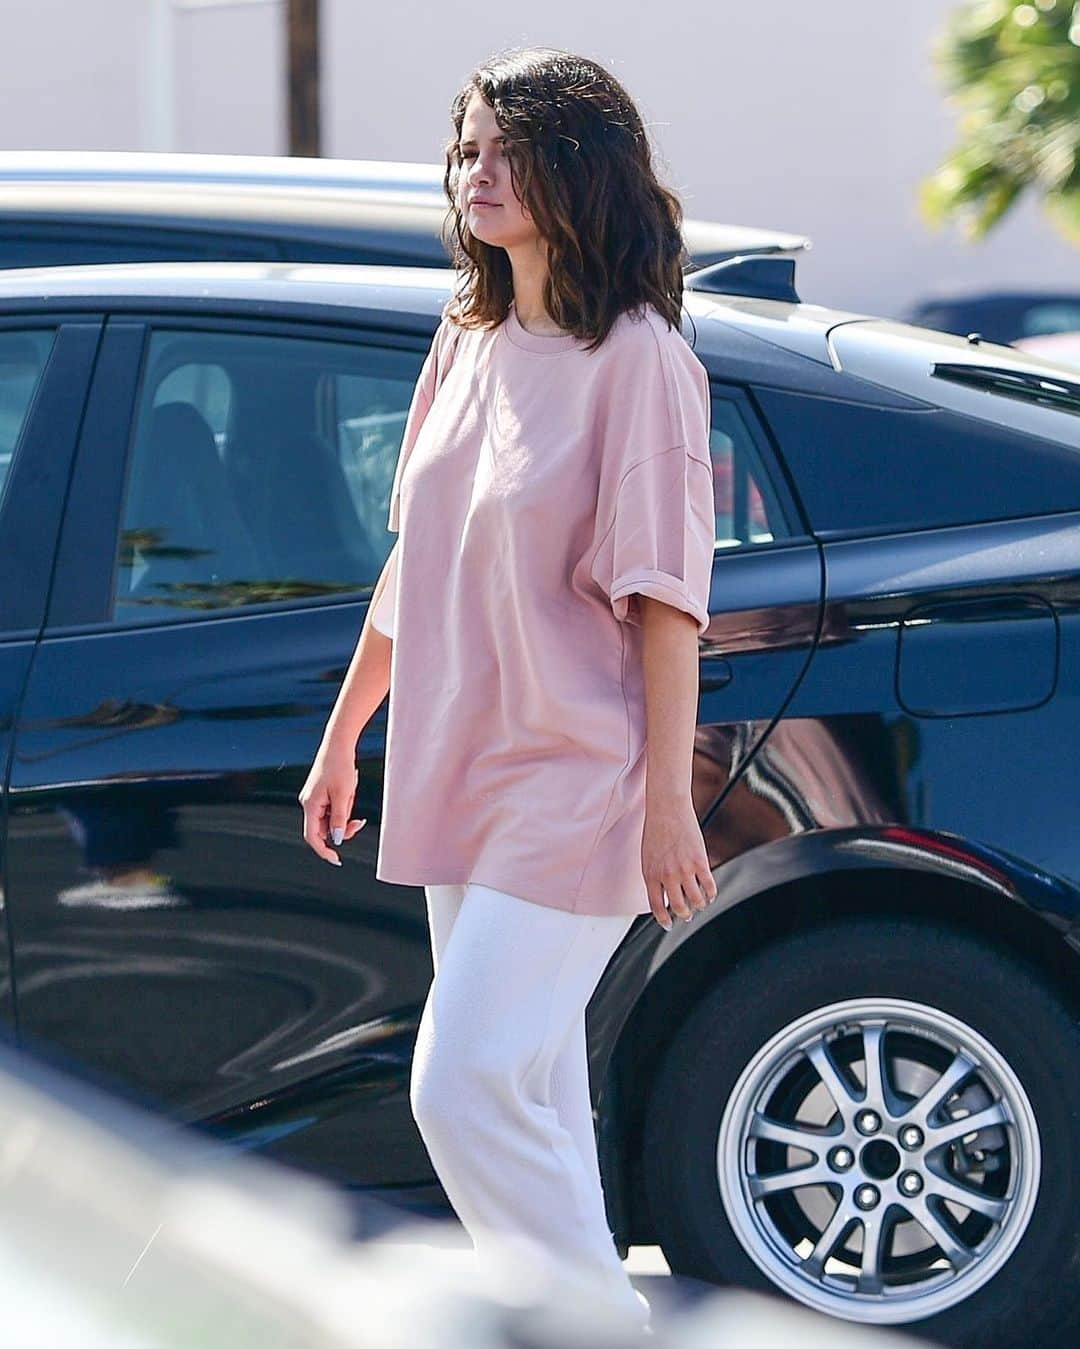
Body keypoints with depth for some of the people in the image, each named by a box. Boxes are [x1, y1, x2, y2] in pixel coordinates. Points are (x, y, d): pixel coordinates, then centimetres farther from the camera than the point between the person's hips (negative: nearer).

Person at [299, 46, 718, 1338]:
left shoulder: (636, 359, -11)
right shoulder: (468, 342, 11)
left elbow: (663, 594, -14)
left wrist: (668, 798, -17)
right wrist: (343, 734, 21)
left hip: (575, 785, -8)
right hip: (459, 774, 8)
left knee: (467, 1089, -13)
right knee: (531, 1098, 11)